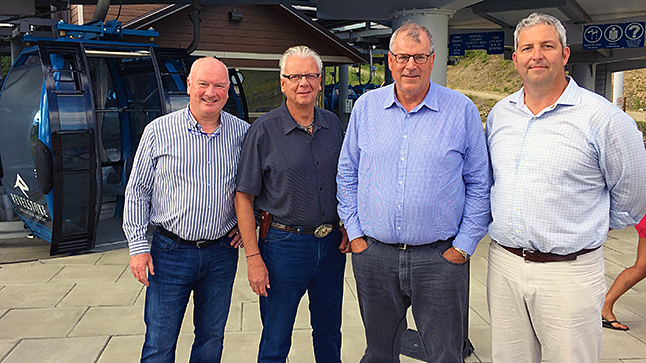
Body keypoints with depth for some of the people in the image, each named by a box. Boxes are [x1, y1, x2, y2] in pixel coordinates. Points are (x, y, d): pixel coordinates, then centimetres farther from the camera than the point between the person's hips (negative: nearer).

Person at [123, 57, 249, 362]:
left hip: (222, 253, 2)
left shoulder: (242, 133, 1)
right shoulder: (158, 131, -4)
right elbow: (137, 191, 1)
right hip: (170, 252, -2)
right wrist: (137, 246, -4)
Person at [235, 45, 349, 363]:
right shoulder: (264, 130, -10)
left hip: (331, 243, 4)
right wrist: (253, 257, -13)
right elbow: (244, 197, -9)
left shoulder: (332, 124, 5)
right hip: (284, 244, -4)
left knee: (329, 334, 19)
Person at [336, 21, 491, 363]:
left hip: (440, 258, -2)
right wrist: (355, 233, 3)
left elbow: (479, 184, 1)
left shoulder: (462, 110, -2)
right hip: (374, 254, 2)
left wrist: (463, 246, -4)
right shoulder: (366, 107, 4)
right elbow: (347, 175, 10)